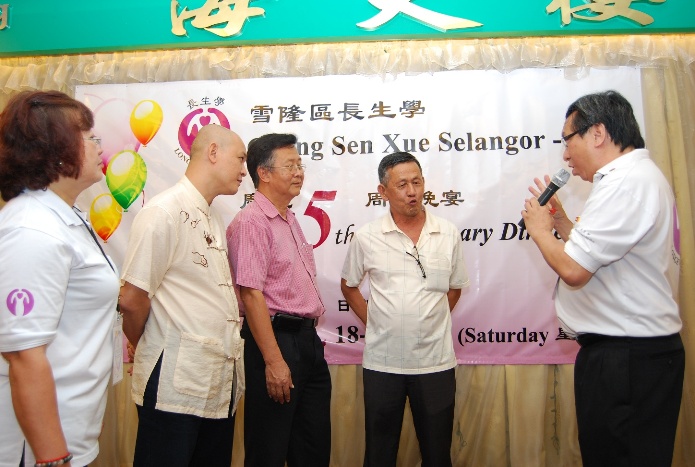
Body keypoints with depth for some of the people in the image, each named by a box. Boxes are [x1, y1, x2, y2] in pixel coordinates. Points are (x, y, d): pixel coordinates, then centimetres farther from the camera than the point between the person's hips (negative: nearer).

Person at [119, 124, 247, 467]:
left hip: (220, 385, 8)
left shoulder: (213, 219, 13)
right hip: (176, 386, -8)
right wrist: (145, 350, 0)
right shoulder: (164, 212, -14)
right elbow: (132, 298, -15)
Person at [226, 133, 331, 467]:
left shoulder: (291, 220, 14)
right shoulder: (252, 221, -14)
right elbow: (251, 293, -20)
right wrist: (273, 360, -22)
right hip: (277, 337, -9)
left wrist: (311, 336, 18)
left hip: (307, 338, 9)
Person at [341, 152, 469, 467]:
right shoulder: (366, 237, -4)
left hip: (436, 361, 1)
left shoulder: (448, 234, 0)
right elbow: (348, 285, 10)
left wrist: (430, 322, 6)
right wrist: (372, 321, 4)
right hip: (381, 362, 0)